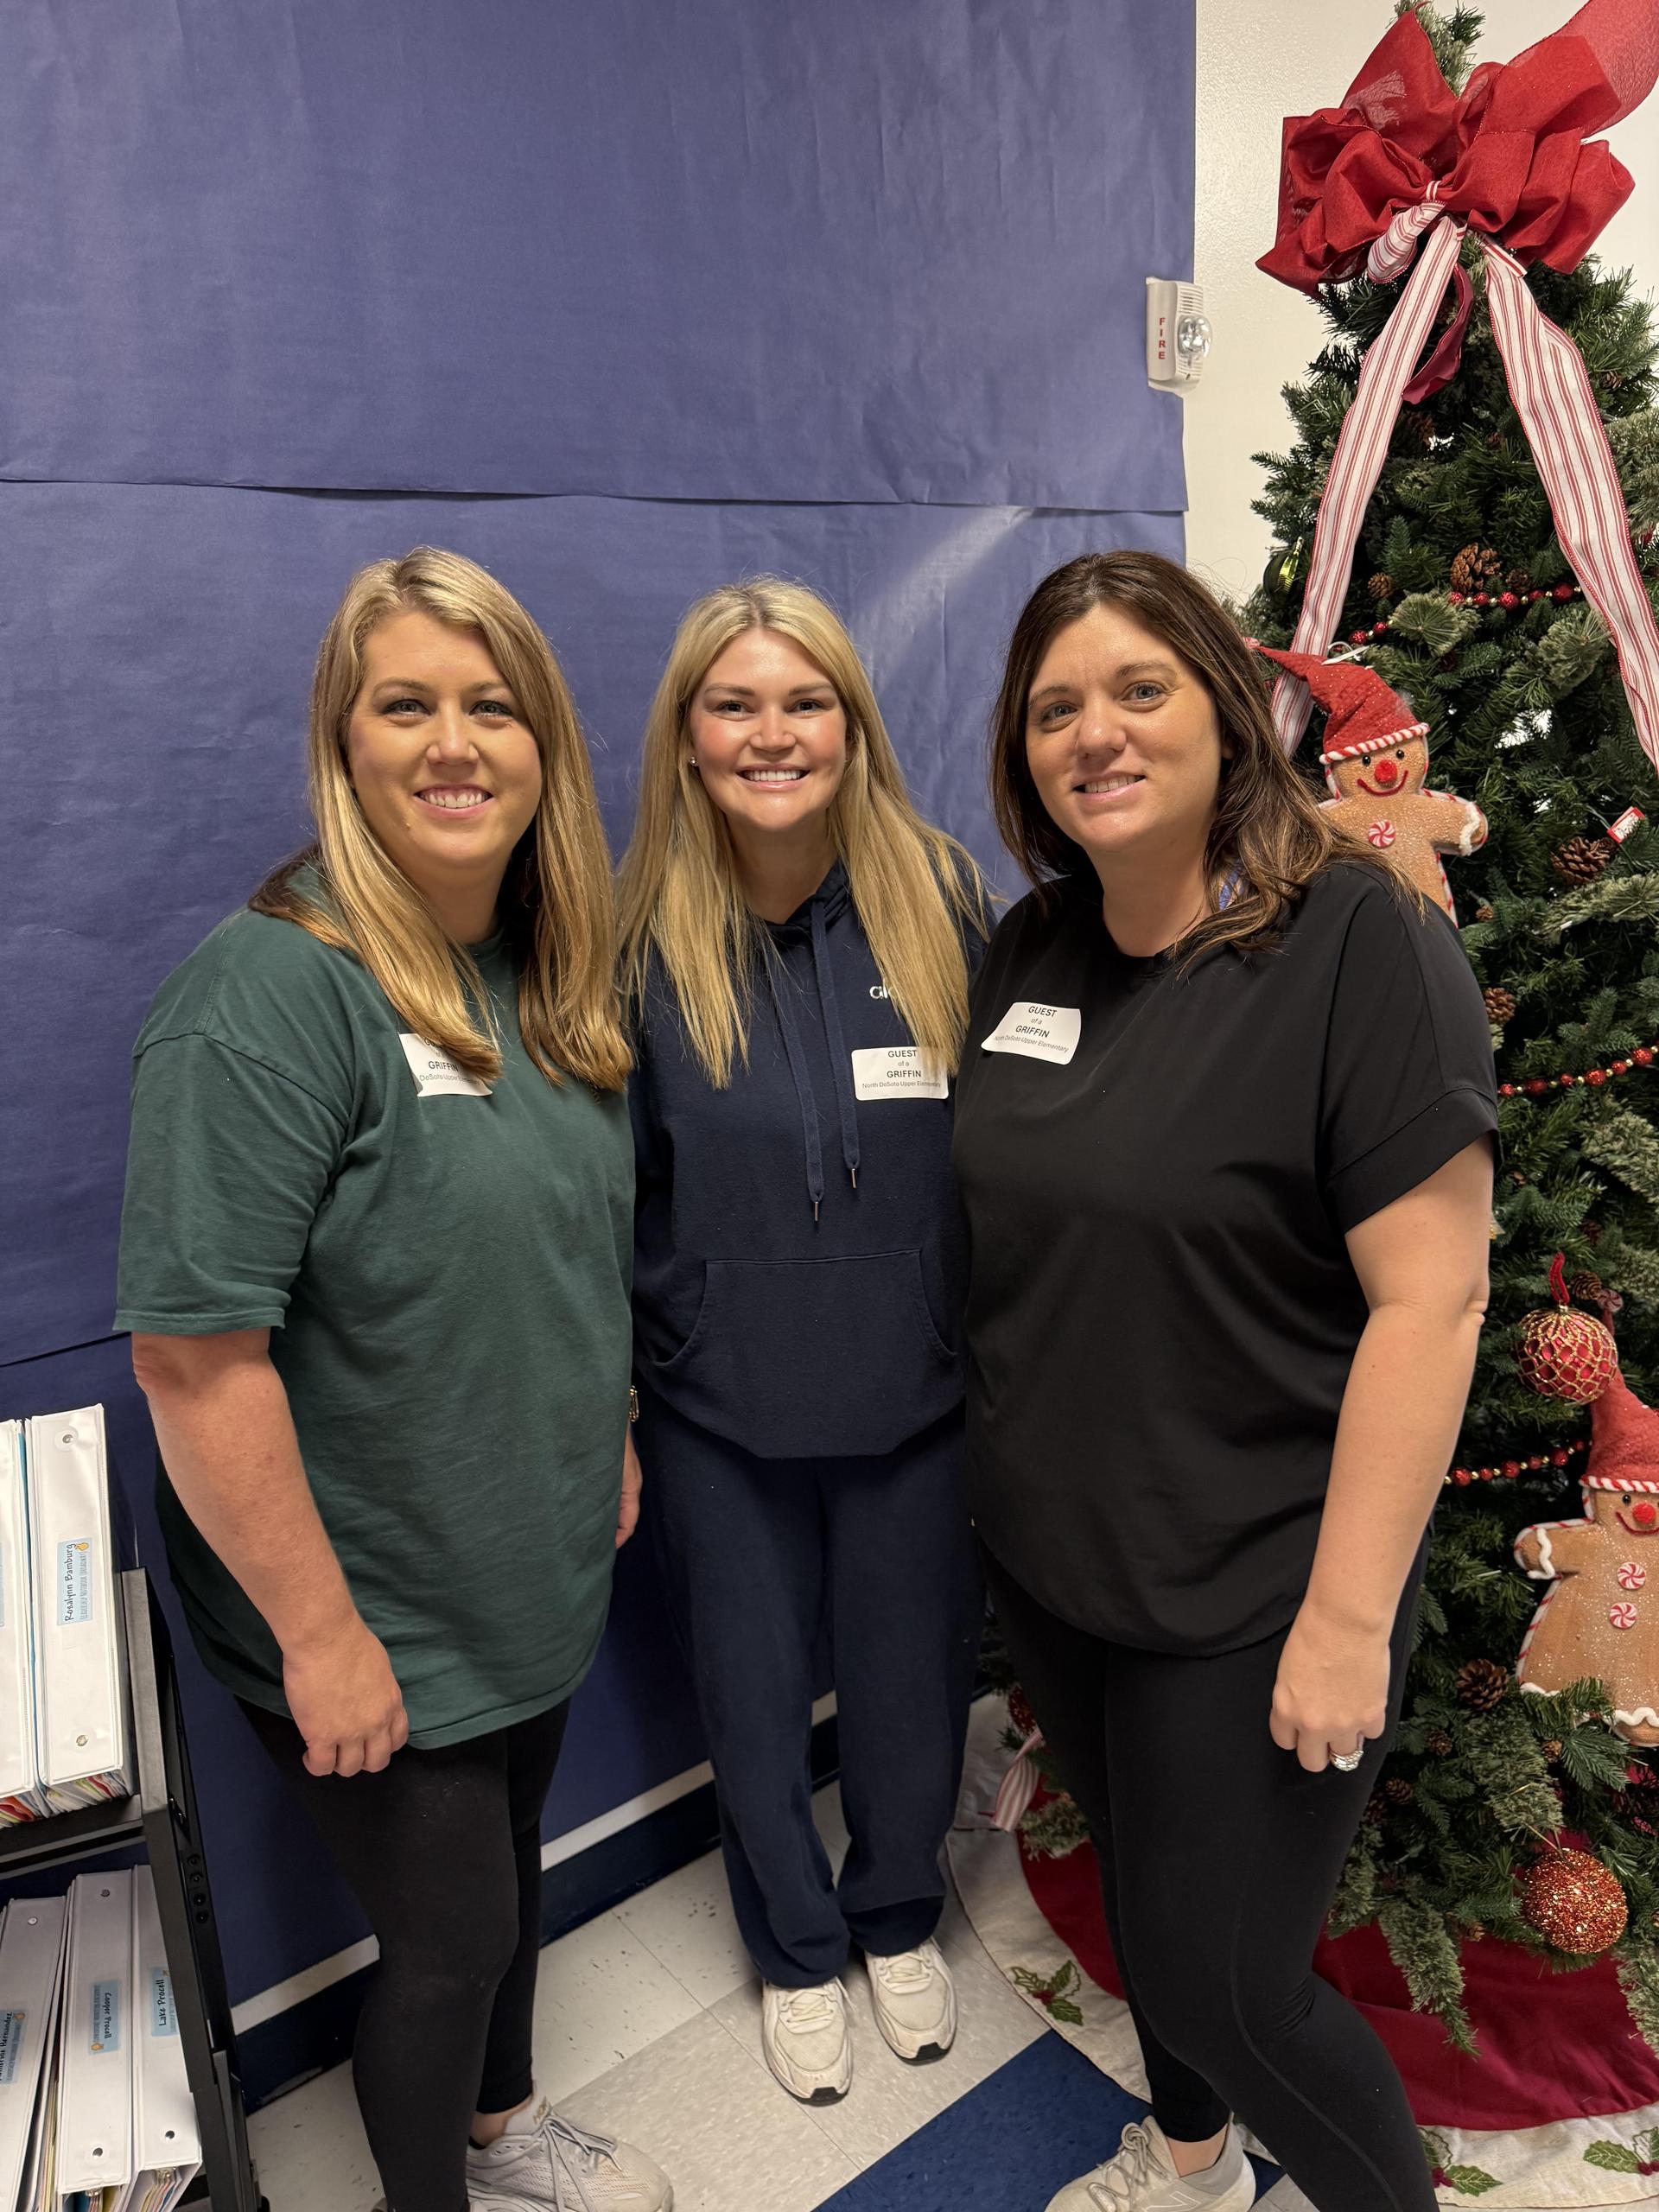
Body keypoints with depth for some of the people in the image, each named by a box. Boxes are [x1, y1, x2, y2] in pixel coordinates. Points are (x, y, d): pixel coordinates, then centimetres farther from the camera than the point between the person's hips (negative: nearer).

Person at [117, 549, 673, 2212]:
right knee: (450, 1937, 14)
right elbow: (196, 1356, -26)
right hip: (373, 1624, -7)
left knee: (510, 1871, 27)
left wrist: (607, 1444, 13)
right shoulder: (271, 994, -24)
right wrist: (321, 1633, -21)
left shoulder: (548, 978, 0)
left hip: (538, 1578, 7)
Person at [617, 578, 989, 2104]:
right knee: (753, 1703, 19)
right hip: (720, 1417, 0)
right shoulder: (646, 940, -10)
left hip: (916, 1401, 1)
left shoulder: (941, 900, -8)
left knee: (912, 1684, 20)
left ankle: (900, 1919, 52)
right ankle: (796, 1952, 49)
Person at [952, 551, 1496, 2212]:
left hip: (1248, 1592, -6)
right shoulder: (1030, 949, 2)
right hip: (1045, 1559, 6)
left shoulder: (1359, 942, -17)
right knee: (1137, 1892, 26)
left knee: (1223, 1985, 8)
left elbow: (1430, 1296, -20)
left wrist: (1350, 1612, -19)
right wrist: (1005, 1477, 10)